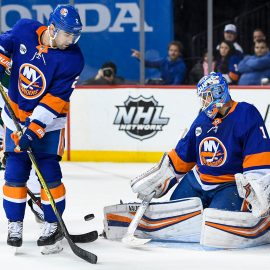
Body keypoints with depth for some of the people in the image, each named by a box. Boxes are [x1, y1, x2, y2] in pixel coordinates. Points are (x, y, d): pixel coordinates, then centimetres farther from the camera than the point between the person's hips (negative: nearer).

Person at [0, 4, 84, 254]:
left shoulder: (72, 58, -20)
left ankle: (53, 225, 6)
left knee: (49, 173, -8)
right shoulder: (24, 30, -12)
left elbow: (54, 100, -23)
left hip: (49, 121, -3)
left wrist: (34, 129, -28)